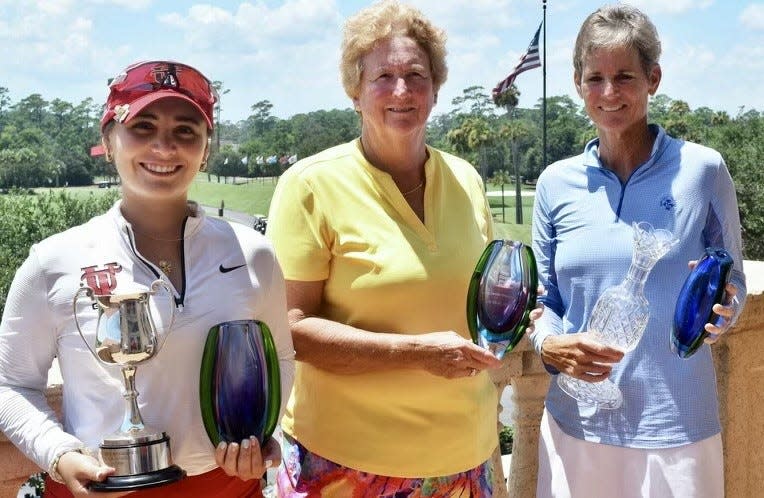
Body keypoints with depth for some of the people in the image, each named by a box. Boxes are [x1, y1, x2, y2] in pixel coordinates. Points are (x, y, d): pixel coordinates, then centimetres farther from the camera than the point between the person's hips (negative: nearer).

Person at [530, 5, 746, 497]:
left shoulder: (702, 169, -5)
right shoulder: (557, 184, 2)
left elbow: (734, 284, 5)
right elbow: (544, 302, 8)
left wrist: (720, 310, -17)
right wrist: (552, 346, -13)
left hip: (675, 425, -2)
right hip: (575, 418, 2)